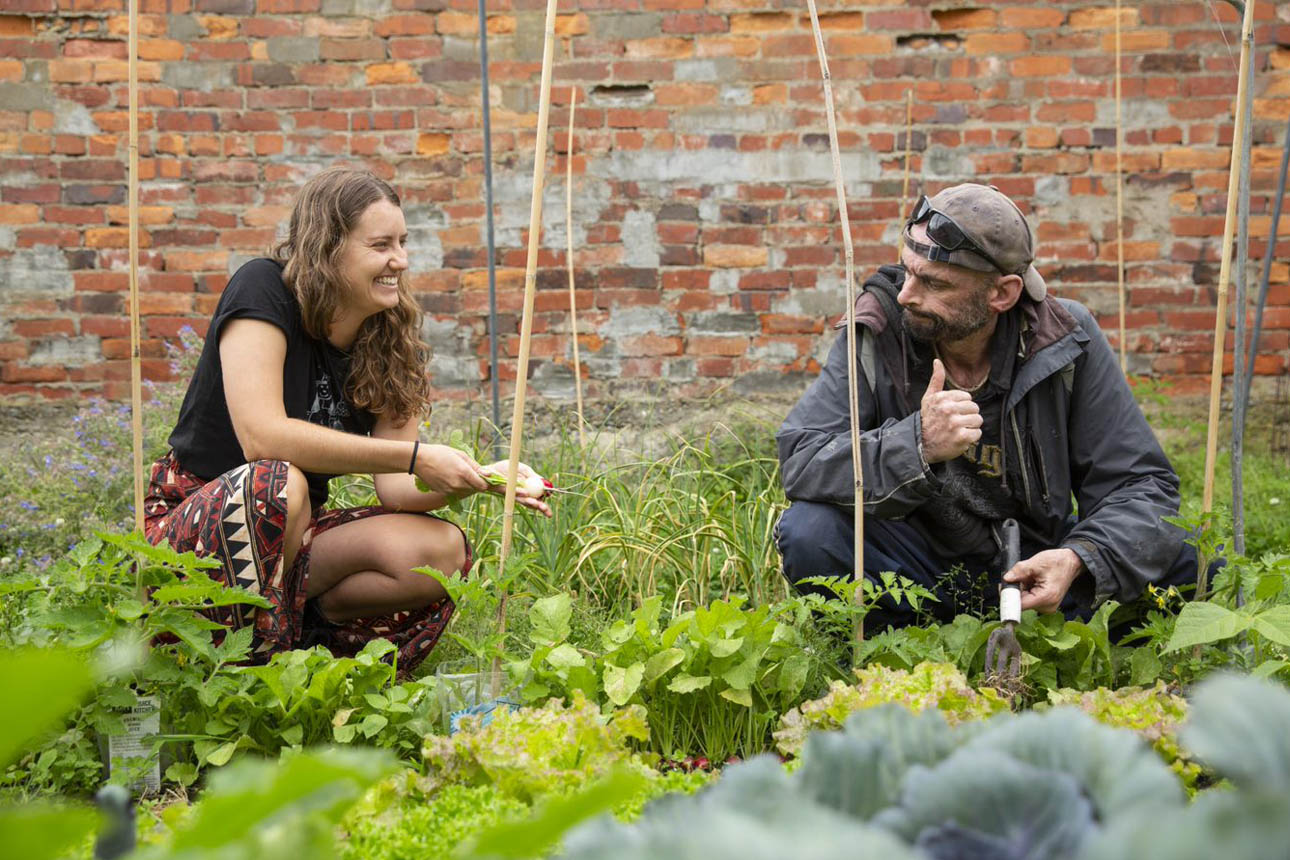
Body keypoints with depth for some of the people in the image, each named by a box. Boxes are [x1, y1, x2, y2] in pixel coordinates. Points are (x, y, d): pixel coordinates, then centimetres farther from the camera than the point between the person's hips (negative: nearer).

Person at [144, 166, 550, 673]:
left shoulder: (391, 344, 1)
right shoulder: (263, 291, -16)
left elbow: (395, 486, -4)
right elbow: (262, 436, -30)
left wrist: (483, 479, -24)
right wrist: (415, 458, -30)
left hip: (290, 539, 6)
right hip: (192, 530, -5)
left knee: (440, 550, -17)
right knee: (276, 481, -38)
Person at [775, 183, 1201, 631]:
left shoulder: (1066, 339, -11)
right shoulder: (876, 333, -14)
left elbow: (1140, 484, -9)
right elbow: (798, 461, -22)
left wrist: (1079, 560, -31)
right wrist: (918, 445, -39)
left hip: (1035, 565, 1)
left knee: (1185, 557, -19)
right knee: (809, 532, -28)